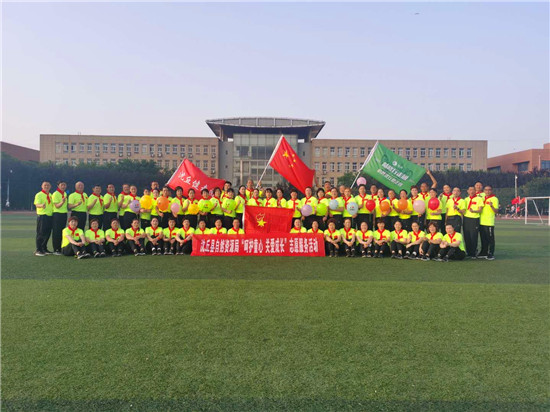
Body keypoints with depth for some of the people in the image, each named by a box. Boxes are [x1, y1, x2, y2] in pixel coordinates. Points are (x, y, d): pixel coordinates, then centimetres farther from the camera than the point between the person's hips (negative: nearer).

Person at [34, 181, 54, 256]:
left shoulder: (51, 195, 17)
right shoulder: (39, 195, -3)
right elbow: (37, 204, -16)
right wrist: (41, 205, -36)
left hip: (50, 216, 7)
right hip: (42, 216, -6)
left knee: (48, 233, 9)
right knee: (40, 233, -6)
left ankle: (44, 249, 20)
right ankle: (38, 250, -2)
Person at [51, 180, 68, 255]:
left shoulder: (65, 194, 14)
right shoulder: (55, 194, -8)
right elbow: (57, 206, -16)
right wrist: (62, 202, -31)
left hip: (64, 214, 7)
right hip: (57, 214, -7)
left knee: (62, 232, 9)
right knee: (56, 233, -4)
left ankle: (59, 249, 15)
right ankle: (55, 250, 1)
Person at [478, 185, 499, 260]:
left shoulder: (494, 199, -4)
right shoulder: (482, 198, 16)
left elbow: (496, 211, -11)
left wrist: (491, 206, -27)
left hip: (489, 223, -7)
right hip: (481, 222, 7)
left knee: (490, 239, -4)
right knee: (483, 239, 12)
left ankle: (491, 254, 0)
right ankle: (484, 253, 20)